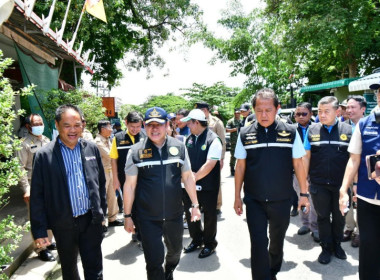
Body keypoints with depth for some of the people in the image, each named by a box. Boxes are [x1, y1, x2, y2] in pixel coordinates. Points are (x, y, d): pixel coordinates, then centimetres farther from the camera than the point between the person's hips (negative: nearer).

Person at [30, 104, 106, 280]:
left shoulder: (92, 148, 0)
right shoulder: (44, 155, -9)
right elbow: (37, 196, -7)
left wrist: (102, 211, 9)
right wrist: (39, 231, -7)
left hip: (91, 220, 1)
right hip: (64, 224, -1)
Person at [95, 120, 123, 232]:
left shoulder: (107, 140, 12)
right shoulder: (98, 142, -15)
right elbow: (109, 155, -19)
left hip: (110, 170, 9)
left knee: (112, 195, 14)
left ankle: (112, 219, 26)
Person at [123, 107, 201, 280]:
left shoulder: (179, 147, -2)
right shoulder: (136, 151, -7)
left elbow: (188, 177, 6)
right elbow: (130, 185, -4)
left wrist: (195, 204, 6)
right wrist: (127, 216, -2)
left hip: (174, 214, 3)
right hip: (148, 218, -3)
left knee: (175, 250, 25)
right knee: (154, 261, 3)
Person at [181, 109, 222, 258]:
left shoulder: (213, 140, -16)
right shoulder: (189, 139, 5)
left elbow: (209, 165, -22)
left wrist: (194, 178, -20)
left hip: (208, 186, -6)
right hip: (190, 185, 6)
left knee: (209, 215, 10)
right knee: (190, 212, 17)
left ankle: (209, 244, 31)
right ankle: (196, 240, 39)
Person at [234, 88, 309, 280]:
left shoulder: (290, 132, -4)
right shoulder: (245, 134, -3)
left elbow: (298, 164, 2)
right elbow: (240, 166, 2)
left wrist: (303, 194, 3)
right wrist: (237, 197, 3)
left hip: (281, 200, 1)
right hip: (254, 201, -1)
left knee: (277, 241, 19)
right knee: (258, 243, -2)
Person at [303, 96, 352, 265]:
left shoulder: (347, 130, -2)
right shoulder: (312, 130, 0)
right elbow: (306, 157, 3)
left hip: (341, 184, 0)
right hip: (319, 184, 0)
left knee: (339, 217, 15)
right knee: (323, 216, 12)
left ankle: (337, 244, 37)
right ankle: (326, 248, 29)